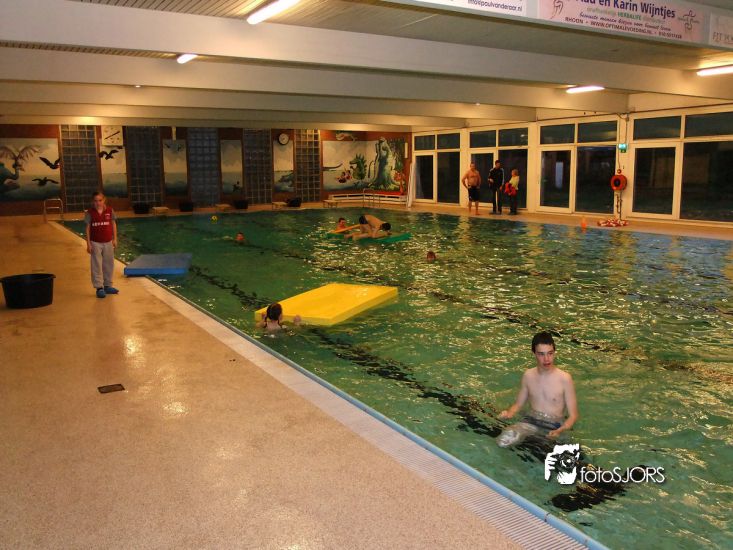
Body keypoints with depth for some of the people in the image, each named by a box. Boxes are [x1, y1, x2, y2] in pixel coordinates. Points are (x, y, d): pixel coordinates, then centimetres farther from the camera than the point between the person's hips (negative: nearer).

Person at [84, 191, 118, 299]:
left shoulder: (110, 210, 0)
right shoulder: (90, 213, -5)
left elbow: (113, 225, 7)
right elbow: (88, 228, -3)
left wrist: (115, 239, 3)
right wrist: (88, 244, -5)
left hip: (108, 242, 2)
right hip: (95, 243, -2)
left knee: (108, 264, 10)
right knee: (97, 266, -1)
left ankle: (108, 286, 22)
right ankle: (99, 288, 4)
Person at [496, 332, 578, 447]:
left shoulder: (564, 378, -9)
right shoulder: (528, 375, 2)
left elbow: (573, 415, -5)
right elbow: (518, 404, 13)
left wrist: (560, 431, -24)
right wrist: (508, 413, -10)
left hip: (555, 425, -1)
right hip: (530, 422, 1)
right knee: (504, 440, -25)